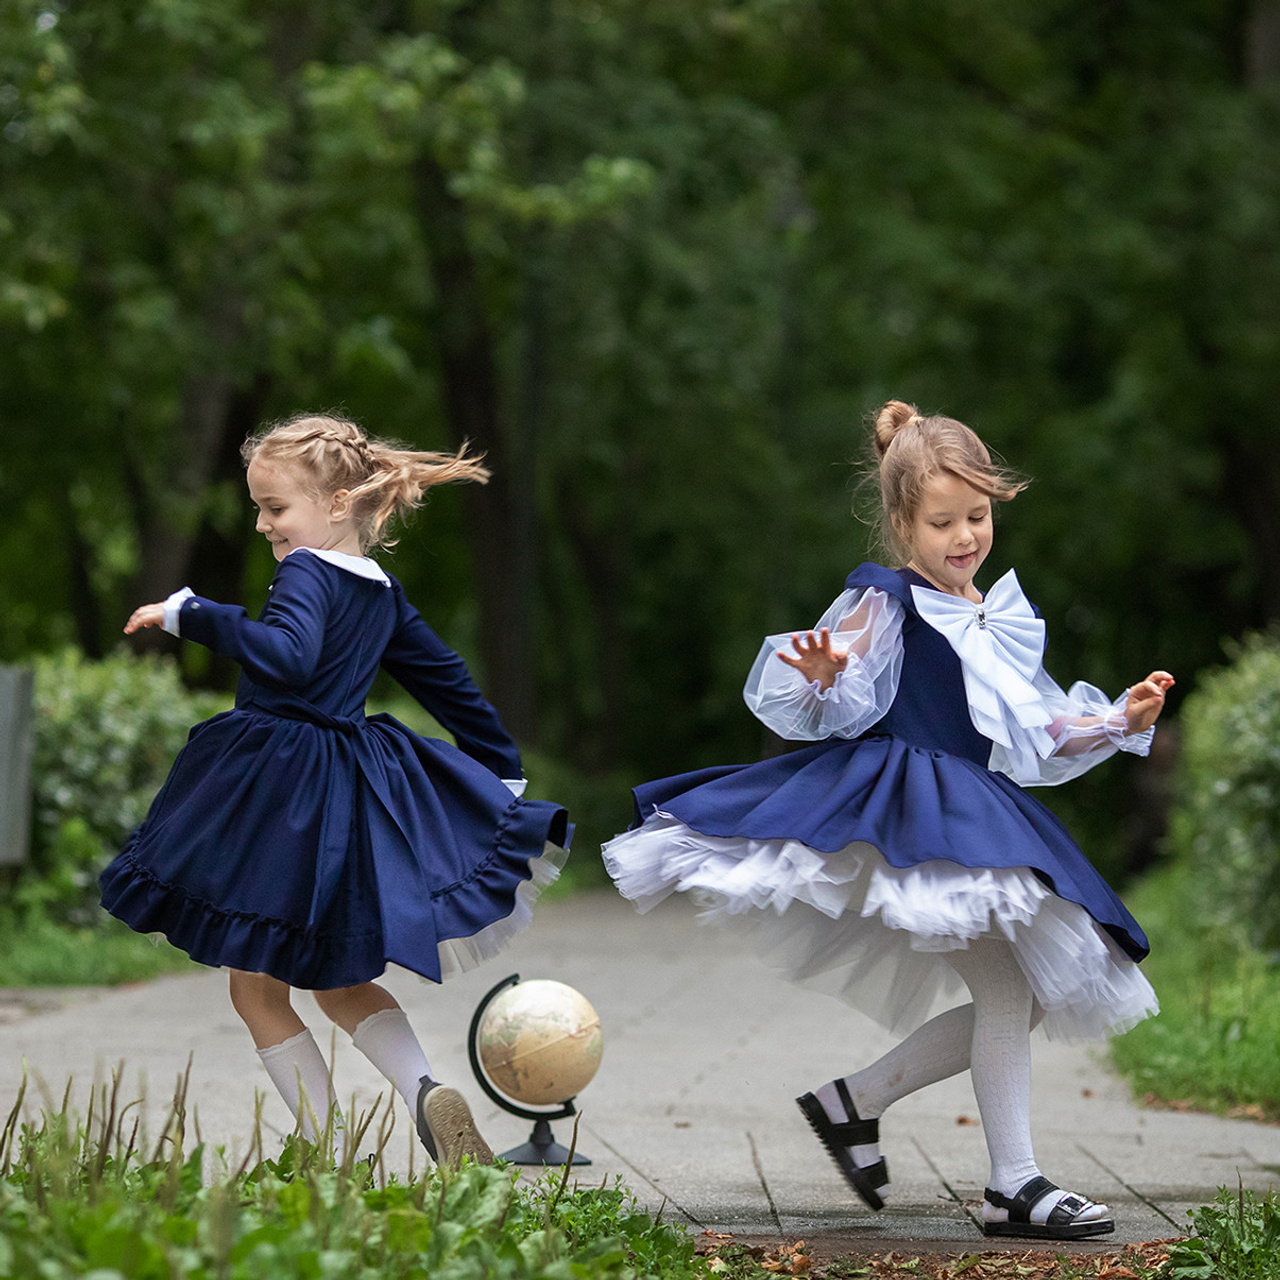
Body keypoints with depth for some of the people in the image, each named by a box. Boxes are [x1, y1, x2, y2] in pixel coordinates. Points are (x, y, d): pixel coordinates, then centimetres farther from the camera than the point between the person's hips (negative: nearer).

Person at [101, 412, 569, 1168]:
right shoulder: (384, 592, 12)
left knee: (258, 985, 5)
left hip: (279, 796, -8)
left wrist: (192, 617, -31)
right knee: (339, 981, 20)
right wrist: (504, 774, 30)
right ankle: (427, 1092, -5)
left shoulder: (306, 573, -14)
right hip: (355, 793, 8)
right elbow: (449, 680, 21)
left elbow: (288, 656, -34)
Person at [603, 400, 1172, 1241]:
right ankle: (1014, 1185, -20)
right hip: (903, 809, -9)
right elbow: (833, 712, -8)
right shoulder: (885, 606, -2)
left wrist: (1121, 721, 13)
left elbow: (1035, 735, 24)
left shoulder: (1007, 624, 19)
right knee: (1004, 976, -22)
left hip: (977, 813, 9)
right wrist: (819, 677, -30)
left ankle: (856, 1100, 12)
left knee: (1025, 999, 4)